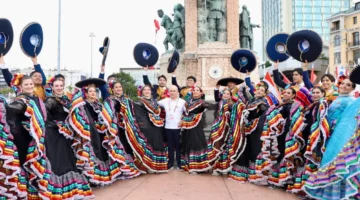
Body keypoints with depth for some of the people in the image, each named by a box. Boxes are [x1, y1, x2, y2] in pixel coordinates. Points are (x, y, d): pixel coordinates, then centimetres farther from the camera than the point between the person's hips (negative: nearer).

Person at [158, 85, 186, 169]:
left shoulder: (182, 102, -3)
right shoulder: (165, 101, 7)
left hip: (178, 128, -3)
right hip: (168, 127, 3)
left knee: (178, 146, 2)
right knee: (170, 146, 9)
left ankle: (179, 164, 12)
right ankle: (170, 164, 18)